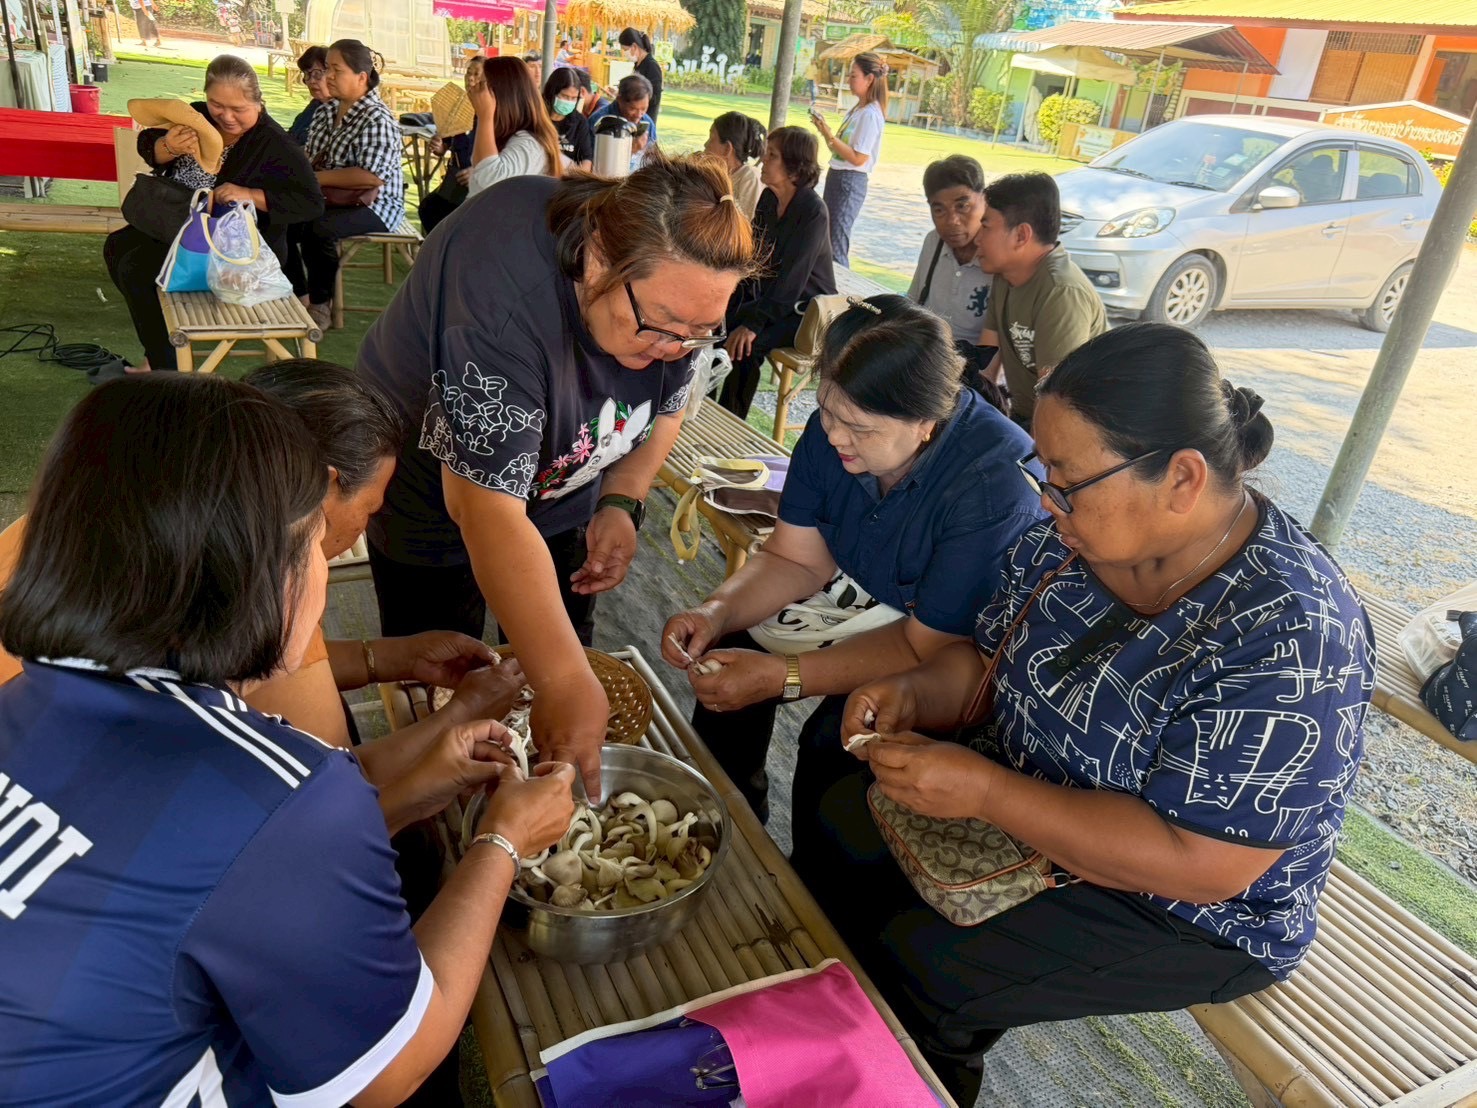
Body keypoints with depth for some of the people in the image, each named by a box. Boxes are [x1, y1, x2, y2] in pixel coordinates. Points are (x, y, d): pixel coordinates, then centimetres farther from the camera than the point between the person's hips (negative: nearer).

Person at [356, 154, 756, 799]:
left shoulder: (672, 278, -19)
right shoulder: (503, 290, -39)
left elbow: (666, 406, 1)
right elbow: (489, 509, -42)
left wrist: (621, 503, -15)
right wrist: (565, 683, -44)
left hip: (562, 494, 5)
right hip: (438, 492, -5)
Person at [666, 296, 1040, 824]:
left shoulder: (998, 487, -35)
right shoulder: (835, 427, -14)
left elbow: (927, 647, -31)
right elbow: (796, 559, -6)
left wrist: (780, 676, -35)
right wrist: (716, 612, -24)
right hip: (861, 593, 7)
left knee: (836, 736, -27)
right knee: (728, 646, -6)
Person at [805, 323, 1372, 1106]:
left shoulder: (1289, 637, -30)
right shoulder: (1079, 536, -10)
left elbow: (1200, 864, -30)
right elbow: (986, 662, 3)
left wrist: (985, 792, -32)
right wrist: (914, 694, -18)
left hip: (1187, 912, -7)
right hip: (1024, 794, 7)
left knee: (914, 972, -19)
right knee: (835, 831, 2)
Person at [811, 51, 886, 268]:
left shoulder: (871, 114, -15)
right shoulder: (856, 109, 13)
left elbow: (858, 158, -20)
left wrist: (828, 134, -19)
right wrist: (824, 128, 2)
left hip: (850, 182, -10)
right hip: (837, 176, 10)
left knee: (835, 245, -8)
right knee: (827, 239, 14)